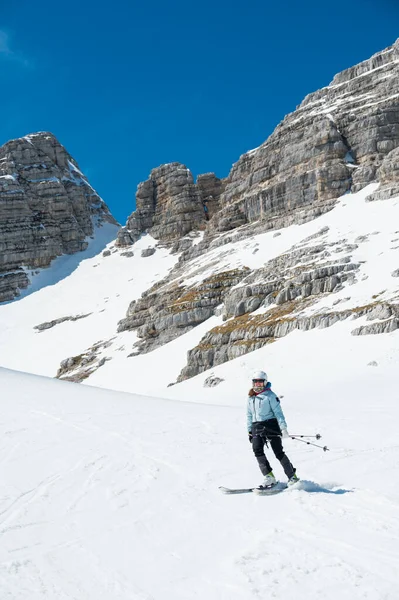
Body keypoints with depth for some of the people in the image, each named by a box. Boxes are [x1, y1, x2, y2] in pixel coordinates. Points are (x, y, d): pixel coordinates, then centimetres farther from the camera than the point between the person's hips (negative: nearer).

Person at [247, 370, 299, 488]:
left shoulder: (270, 395, -3)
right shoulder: (251, 397, 15)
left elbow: (278, 412, -7)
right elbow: (249, 415, 21)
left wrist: (283, 427, -14)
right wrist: (250, 431, 18)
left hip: (271, 425, -5)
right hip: (257, 427, 5)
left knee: (278, 452, -5)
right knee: (257, 450, -15)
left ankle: (292, 476, 11)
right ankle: (269, 477, -12)